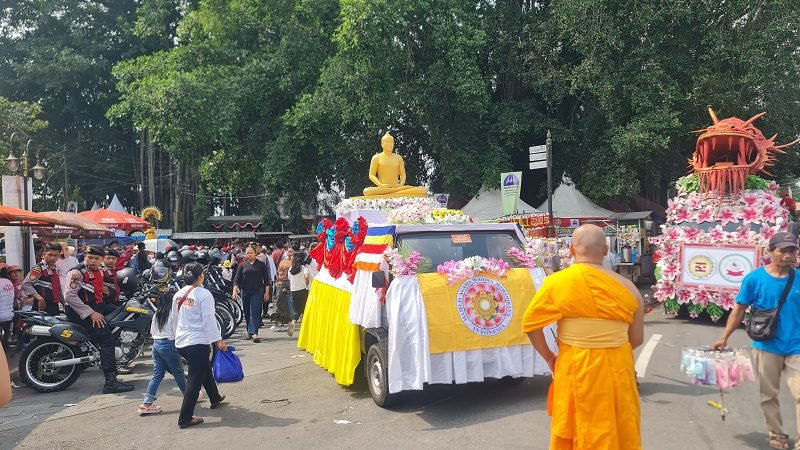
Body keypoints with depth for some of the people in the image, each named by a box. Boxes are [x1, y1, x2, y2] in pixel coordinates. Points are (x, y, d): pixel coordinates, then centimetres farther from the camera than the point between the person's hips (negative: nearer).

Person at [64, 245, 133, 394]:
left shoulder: (99, 272, 14)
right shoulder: (77, 272, -12)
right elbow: (70, 296, -22)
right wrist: (91, 313, -23)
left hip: (97, 307, 9)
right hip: (81, 313, -9)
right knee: (106, 338, -23)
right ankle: (110, 382, -28)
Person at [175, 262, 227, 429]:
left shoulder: (178, 294, 8)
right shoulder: (203, 294, -13)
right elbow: (209, 320, -18)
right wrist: (218, 340, -17)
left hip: (181, 342, 8)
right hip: (198, 342, -8)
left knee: (205, 370, 26)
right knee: (195, 380, -1)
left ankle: (215, 398, 42)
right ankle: (185, 418, 2)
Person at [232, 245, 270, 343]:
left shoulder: (261, 265, 4)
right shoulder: (242, 265, 9)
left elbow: (266, 279, 6)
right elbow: (237, 278, 4)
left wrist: (266, 292, 0)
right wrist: (235, 288, -13)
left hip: (257, 291, -3)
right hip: (245, 291, 3)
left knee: (255, 312, -11)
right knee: (247, 313, 10)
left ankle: (254, 333, -17)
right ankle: (250, 332, 23)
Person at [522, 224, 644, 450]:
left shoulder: (558, 282, -9)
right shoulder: (627, 287, -1)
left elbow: (531, 323, -6)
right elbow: (637, 339, 7)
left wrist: (548, 357, 6)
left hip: (576, 370, -2)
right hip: (617, 369, 2)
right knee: (620, 432, 19)